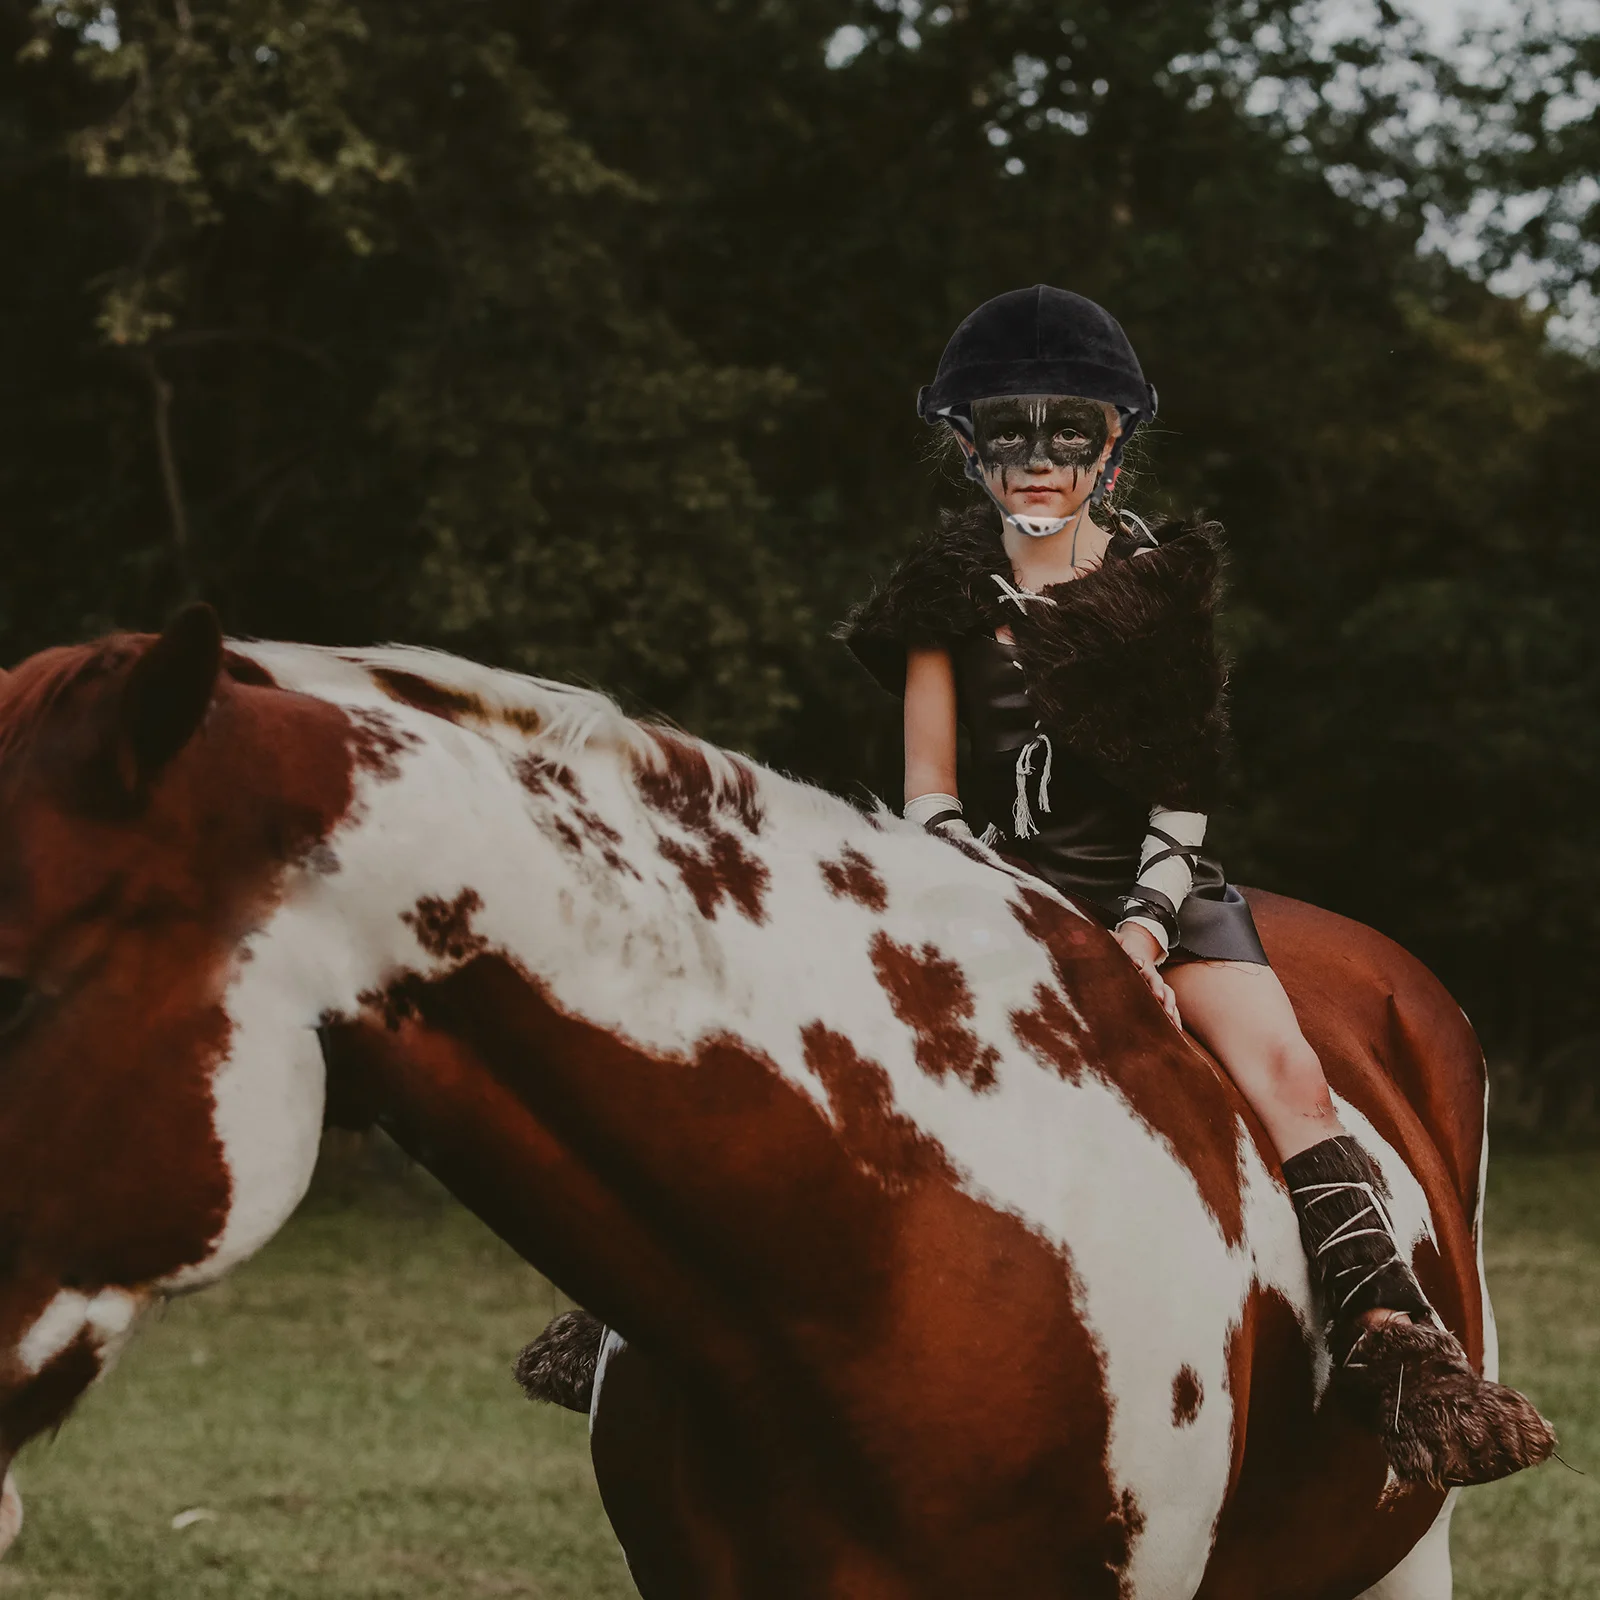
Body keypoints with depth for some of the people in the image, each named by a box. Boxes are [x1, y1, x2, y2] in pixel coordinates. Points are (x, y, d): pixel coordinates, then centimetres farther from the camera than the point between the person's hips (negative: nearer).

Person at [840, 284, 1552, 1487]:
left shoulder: (1160, 583, 4)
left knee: (1287, 1074, -24)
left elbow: (1183, 789, 2)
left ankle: (1396, 1343, -35)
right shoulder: (950, 595, 4)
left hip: (1155, 884, 0)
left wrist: (1145, 924, -13)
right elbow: (929, 794, 2)